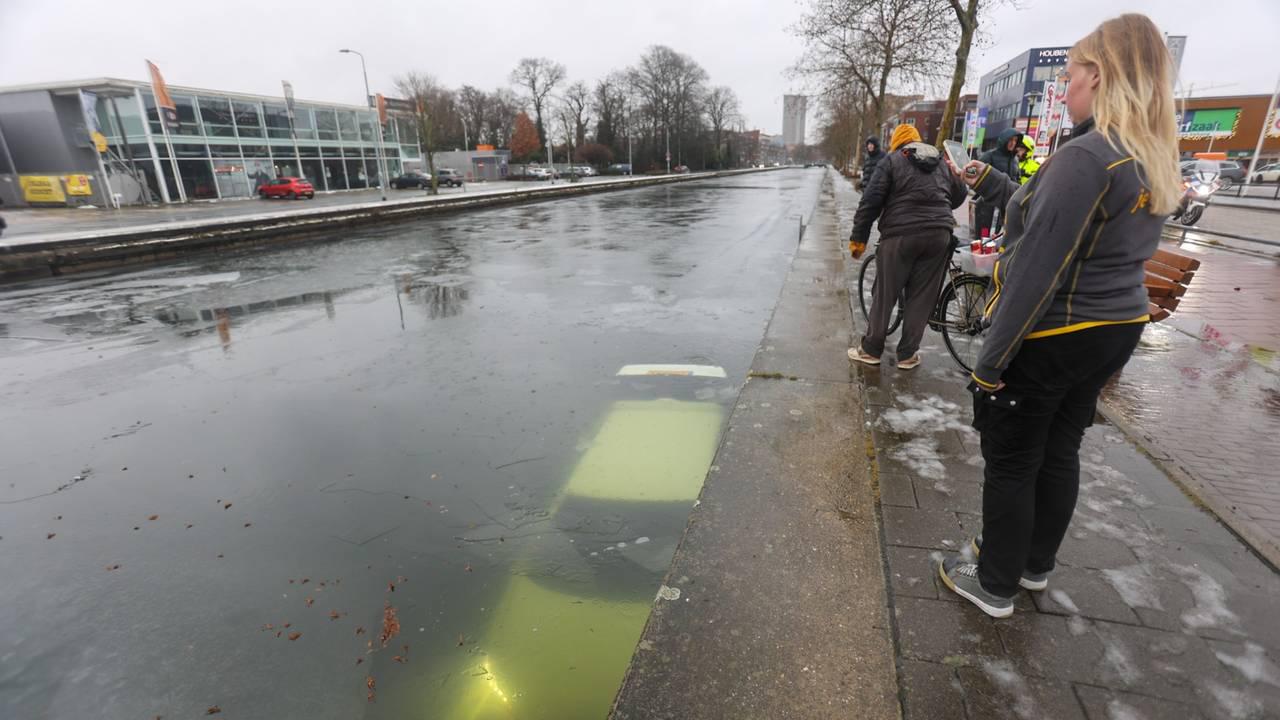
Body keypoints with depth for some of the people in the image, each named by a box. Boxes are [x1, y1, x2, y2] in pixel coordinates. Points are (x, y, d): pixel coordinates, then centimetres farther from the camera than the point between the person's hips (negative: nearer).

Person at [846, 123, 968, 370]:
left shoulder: (892, 160, 4)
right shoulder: (941, 161, 19)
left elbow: (871, 200, -6)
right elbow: (960, 194, 26)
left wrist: (858, 236, -3)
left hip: (901, 234, -4)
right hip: (939, 234, 4)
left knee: (885, 294, 5)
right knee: (922, 296, 8)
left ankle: (871, 349, 12)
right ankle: (907, 354, 14)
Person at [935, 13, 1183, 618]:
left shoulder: (1086, 157, -22)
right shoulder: (1156, 162, 7)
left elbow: (1037, 272, -26)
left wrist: (991, 361, -22)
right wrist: (993, 184, 15)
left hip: (1051, 337, -9)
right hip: (1116, 329, 9)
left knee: (1010, 463, 5)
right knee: (1060, 451, 19)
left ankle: (995, 586, 21)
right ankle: (1034, 564, 38)